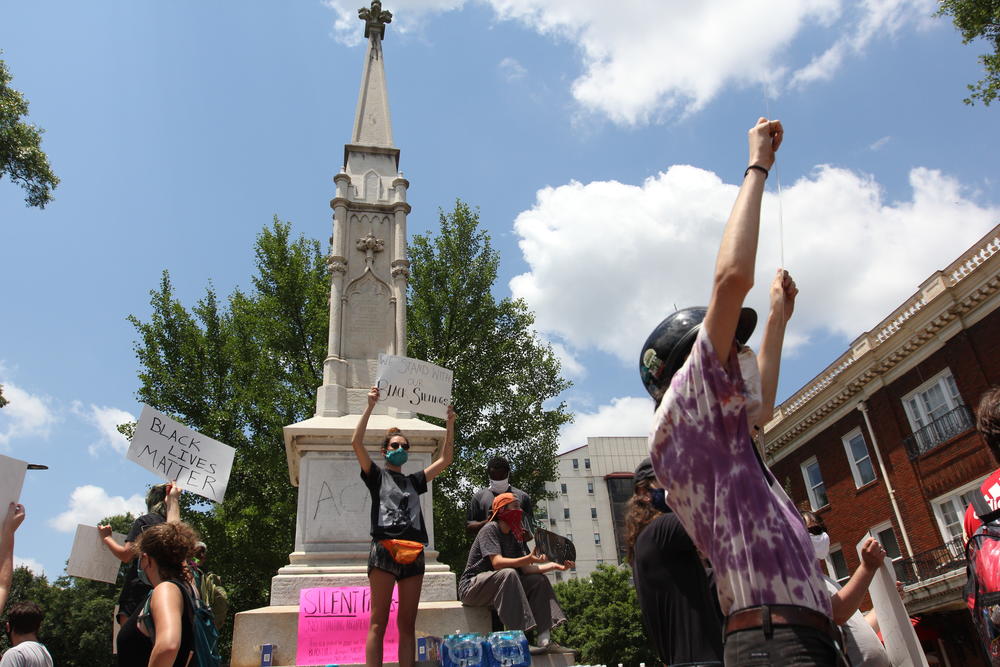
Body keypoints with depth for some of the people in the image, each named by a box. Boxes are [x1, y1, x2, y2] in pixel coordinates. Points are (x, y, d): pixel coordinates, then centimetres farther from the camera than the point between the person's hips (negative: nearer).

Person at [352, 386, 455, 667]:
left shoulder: (414, 481, 23)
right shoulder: (377, 475, 12)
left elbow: (445, 460, 20)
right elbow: (356, 443, -2)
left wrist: (450, 424, 13)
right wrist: (370, 407, -7)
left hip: (413, 552, 4)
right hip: (384, 549, -4)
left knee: (407, 624, 3)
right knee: (378, 622, -7)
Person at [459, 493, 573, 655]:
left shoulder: (514, 535, 11)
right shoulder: (490, 529, -14)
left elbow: (525, 569, 2)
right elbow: (497, 563, -29)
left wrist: (553, 565, -10)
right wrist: (529, 558, -40)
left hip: (501, 586, 9)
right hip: (471, 586, -9)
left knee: (540, 579, -3)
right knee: (508, 574, -35)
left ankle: (544, 640, -13)